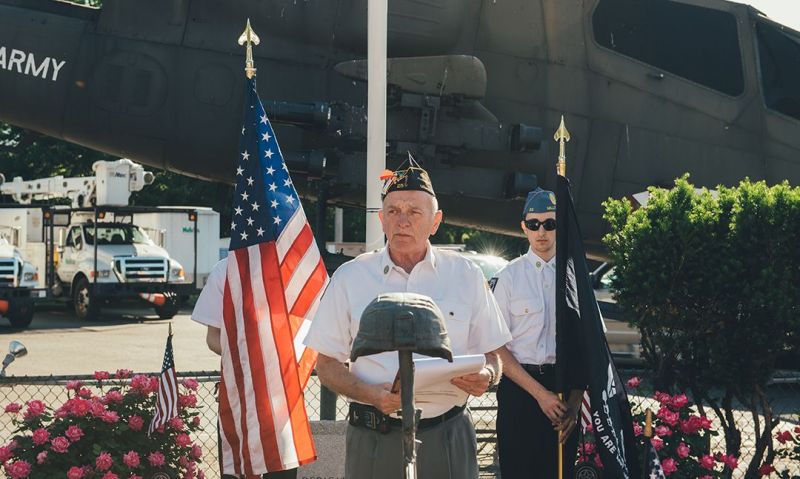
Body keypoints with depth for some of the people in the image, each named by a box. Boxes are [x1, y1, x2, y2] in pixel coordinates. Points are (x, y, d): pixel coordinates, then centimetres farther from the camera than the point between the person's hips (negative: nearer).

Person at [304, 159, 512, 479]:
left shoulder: (466, 276, 7)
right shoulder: (350, 277, 4)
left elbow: (491, 355, 11)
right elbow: (327, 365, 4)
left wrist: (485, 377, -13)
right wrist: (372, 395, -14)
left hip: (448, 439, 1)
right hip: (373, 440, -1)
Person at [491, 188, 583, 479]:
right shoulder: (509, 277, 0)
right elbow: (497, 348, -4)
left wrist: (575, 400, -4)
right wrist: (540, 393, -10)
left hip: (565, 387, 2)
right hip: (518, 386, -2)